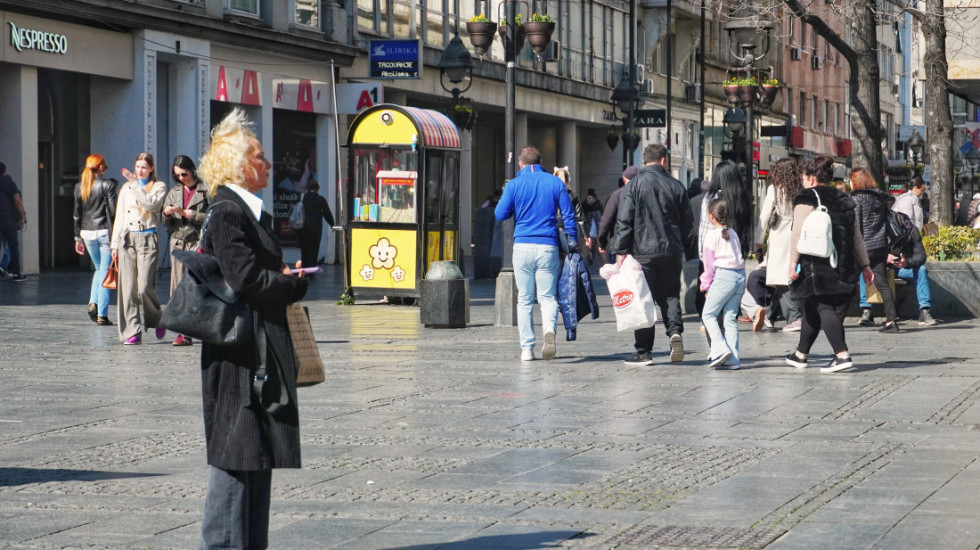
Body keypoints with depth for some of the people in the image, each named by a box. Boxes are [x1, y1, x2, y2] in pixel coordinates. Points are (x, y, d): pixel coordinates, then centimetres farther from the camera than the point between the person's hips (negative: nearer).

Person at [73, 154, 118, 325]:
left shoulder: (79, 187, 6)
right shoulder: (107, 185, -9)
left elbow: (77, 214, 10)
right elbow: (113, 211, -12)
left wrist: (78, 237, 16)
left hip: (87, 233, 5)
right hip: (105, 232, -5)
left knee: (99, 268, 23)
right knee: (106, 271, 1)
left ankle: (93, 303, 4)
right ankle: (102, 315, -2)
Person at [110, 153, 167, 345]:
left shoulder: (159, 187, 6)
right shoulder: (126, 188, 17)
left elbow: (151, 204, -15)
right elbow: (119, 216, 18)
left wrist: (136, 184, -14)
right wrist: (115, 244, 13)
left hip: (147, 240, -4)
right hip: (127, 239, 4)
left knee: (144, 287, -11)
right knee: (128, 288, -3)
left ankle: (158, 320, 15)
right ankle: (132, 332, 0)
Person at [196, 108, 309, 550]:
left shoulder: (251, 212, 17)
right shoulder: (227, 214, -15)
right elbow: (245, 281, -22)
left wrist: (286, 280, 3)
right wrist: (296, 283, -8)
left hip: (262, 352, 10)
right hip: (240, 351, -10)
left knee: (258, 455, 13)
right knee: (238, 455, -6)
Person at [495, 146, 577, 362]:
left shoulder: (514, 185, 2)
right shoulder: (555, 183, 5)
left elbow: (499, 214, 2)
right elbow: (569, 216, 3)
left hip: (522, 247, 0)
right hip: (548, 247, 0)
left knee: (524, 300, 8)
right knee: (547, 296, 5)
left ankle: (527, 348, 6)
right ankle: (549, 328, -25)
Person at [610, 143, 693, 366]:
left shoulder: (634, 185, -4)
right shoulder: (677, 186, 6)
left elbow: (624, 221, -8)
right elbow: (687, 223, 11)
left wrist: (621, 251, -7)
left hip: (643, 251, -3)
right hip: (672, 252, 3)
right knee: (670, 294, 15)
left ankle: (643, 352, 3)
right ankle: (675, 330, -11)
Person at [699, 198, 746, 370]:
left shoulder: (712, 235, -2)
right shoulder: (733, 234, 16)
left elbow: (709, 262, -1)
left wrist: (706, 284, 10)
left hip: (723, 276, -6)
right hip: (740, 274, 6)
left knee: (708, 314, 3)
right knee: (731, 317, 8)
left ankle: (720, 349, -14)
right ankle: (733, 359, 3)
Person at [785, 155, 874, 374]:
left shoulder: (806, 199, -5)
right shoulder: (845, 201, 15)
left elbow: (798, 234, -13)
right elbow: (857, 237, 18)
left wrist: (793, 262, -12)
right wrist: (865, 265, 21)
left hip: (816, 267, -7)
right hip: (843, 266, 7)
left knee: (823, 309, -8)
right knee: (813, 310, 17)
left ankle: (842, 354, -22)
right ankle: (801, 354, 27)